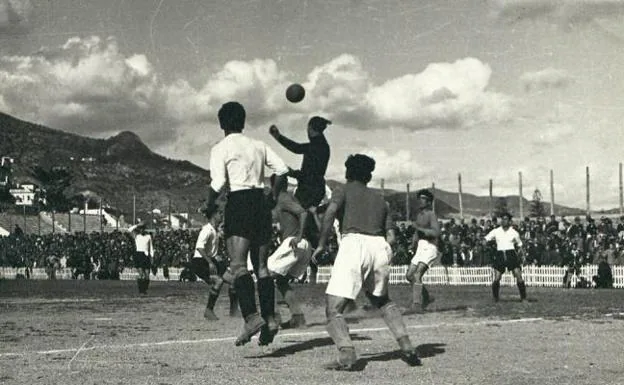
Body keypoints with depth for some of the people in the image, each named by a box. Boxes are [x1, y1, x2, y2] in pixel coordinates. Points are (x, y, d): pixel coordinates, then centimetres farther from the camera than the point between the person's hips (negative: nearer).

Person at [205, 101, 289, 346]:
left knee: (238, 265, -12)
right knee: (261, 266, 9)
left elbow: (218, 183, -12)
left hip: (239, 203, -6)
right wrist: (273, 195, 21)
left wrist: (208, 205, 3)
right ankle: (269, 318, 2)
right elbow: (282, 170, 9)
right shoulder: (258, 146, 16)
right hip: (260, 203, 6)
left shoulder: (220, 148, -1)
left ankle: (252, 317, -28)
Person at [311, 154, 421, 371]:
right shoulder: (380, 200, 29)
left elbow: (330, 211, -5)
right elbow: (392, 237, 17)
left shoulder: (347, 190, 17)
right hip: (380, 247, 5)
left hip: (353, 242, -5)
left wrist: (322, 245, -1)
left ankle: (347, 355, -26)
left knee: (334, 310, -2)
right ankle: (407, 347, 17)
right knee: (382, 301, 30)